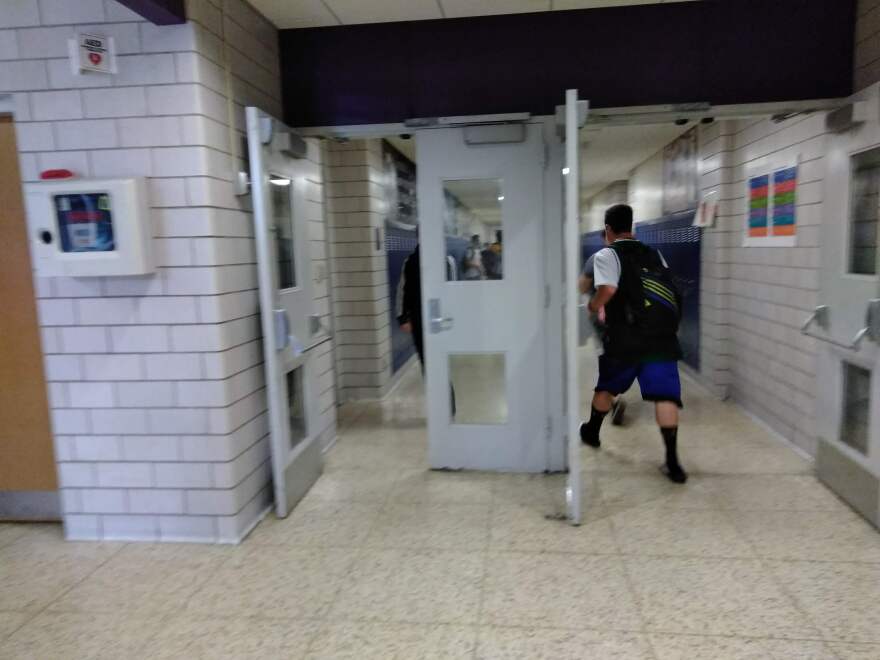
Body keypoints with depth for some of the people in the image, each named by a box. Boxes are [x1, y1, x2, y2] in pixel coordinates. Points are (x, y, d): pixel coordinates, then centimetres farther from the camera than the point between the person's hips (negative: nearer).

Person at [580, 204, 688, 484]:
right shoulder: (654, 254, 18)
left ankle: (592, 432, 39)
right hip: (662, 334, 3)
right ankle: (672, 462, -6)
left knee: (606, 386, 19)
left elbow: (607, 290, -16)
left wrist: (593, 307, 2)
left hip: (626, 337, -3)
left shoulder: (607, 254, 0)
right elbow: (667, 291, 15)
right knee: (665, 394, -1)